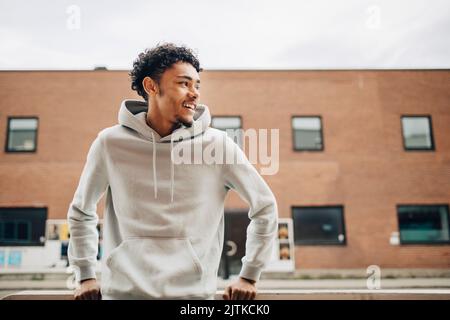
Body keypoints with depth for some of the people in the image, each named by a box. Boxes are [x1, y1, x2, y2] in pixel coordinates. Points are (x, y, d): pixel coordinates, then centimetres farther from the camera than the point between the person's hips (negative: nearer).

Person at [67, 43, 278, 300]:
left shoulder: (217, 145, -6)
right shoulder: (111, 144, -2)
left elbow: (265, 207, 4)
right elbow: (81, 212, 13)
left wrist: (249, 277, 6)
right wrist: (86, 276, 12)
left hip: (193, 291, 0)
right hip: (123, 289, 1)